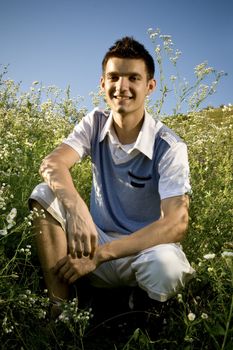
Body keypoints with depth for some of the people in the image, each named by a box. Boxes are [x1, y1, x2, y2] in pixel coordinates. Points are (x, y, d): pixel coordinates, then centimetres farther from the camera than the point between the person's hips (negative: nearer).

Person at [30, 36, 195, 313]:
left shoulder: (169, 147, -15)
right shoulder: (95, 124, -3)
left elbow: (177, 223, -25)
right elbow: (52, 164, -20)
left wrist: (100, 254, -30)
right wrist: (76, 208, -43)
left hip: (146, 247, -3)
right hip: (97, 240, 3)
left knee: (166, 267, -37)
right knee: (47, 195, -18)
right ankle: (59, 306, -15)